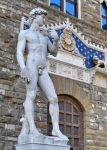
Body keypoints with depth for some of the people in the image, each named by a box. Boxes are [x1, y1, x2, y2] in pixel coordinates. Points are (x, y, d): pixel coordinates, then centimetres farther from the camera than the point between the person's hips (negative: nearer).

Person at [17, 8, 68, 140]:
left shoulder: (44, 36, 29)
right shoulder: (24, 33, 10)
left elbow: (54, 53, 23)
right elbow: (19, 52, -4)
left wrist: (56, 39, 4)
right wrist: (23, 68, -22)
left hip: (43, 71, 5)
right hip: (31, 66, -5)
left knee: (54, 98, -9)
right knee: (31, 96, -20)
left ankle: (56, 129, -11)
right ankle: (32, 128, -27)